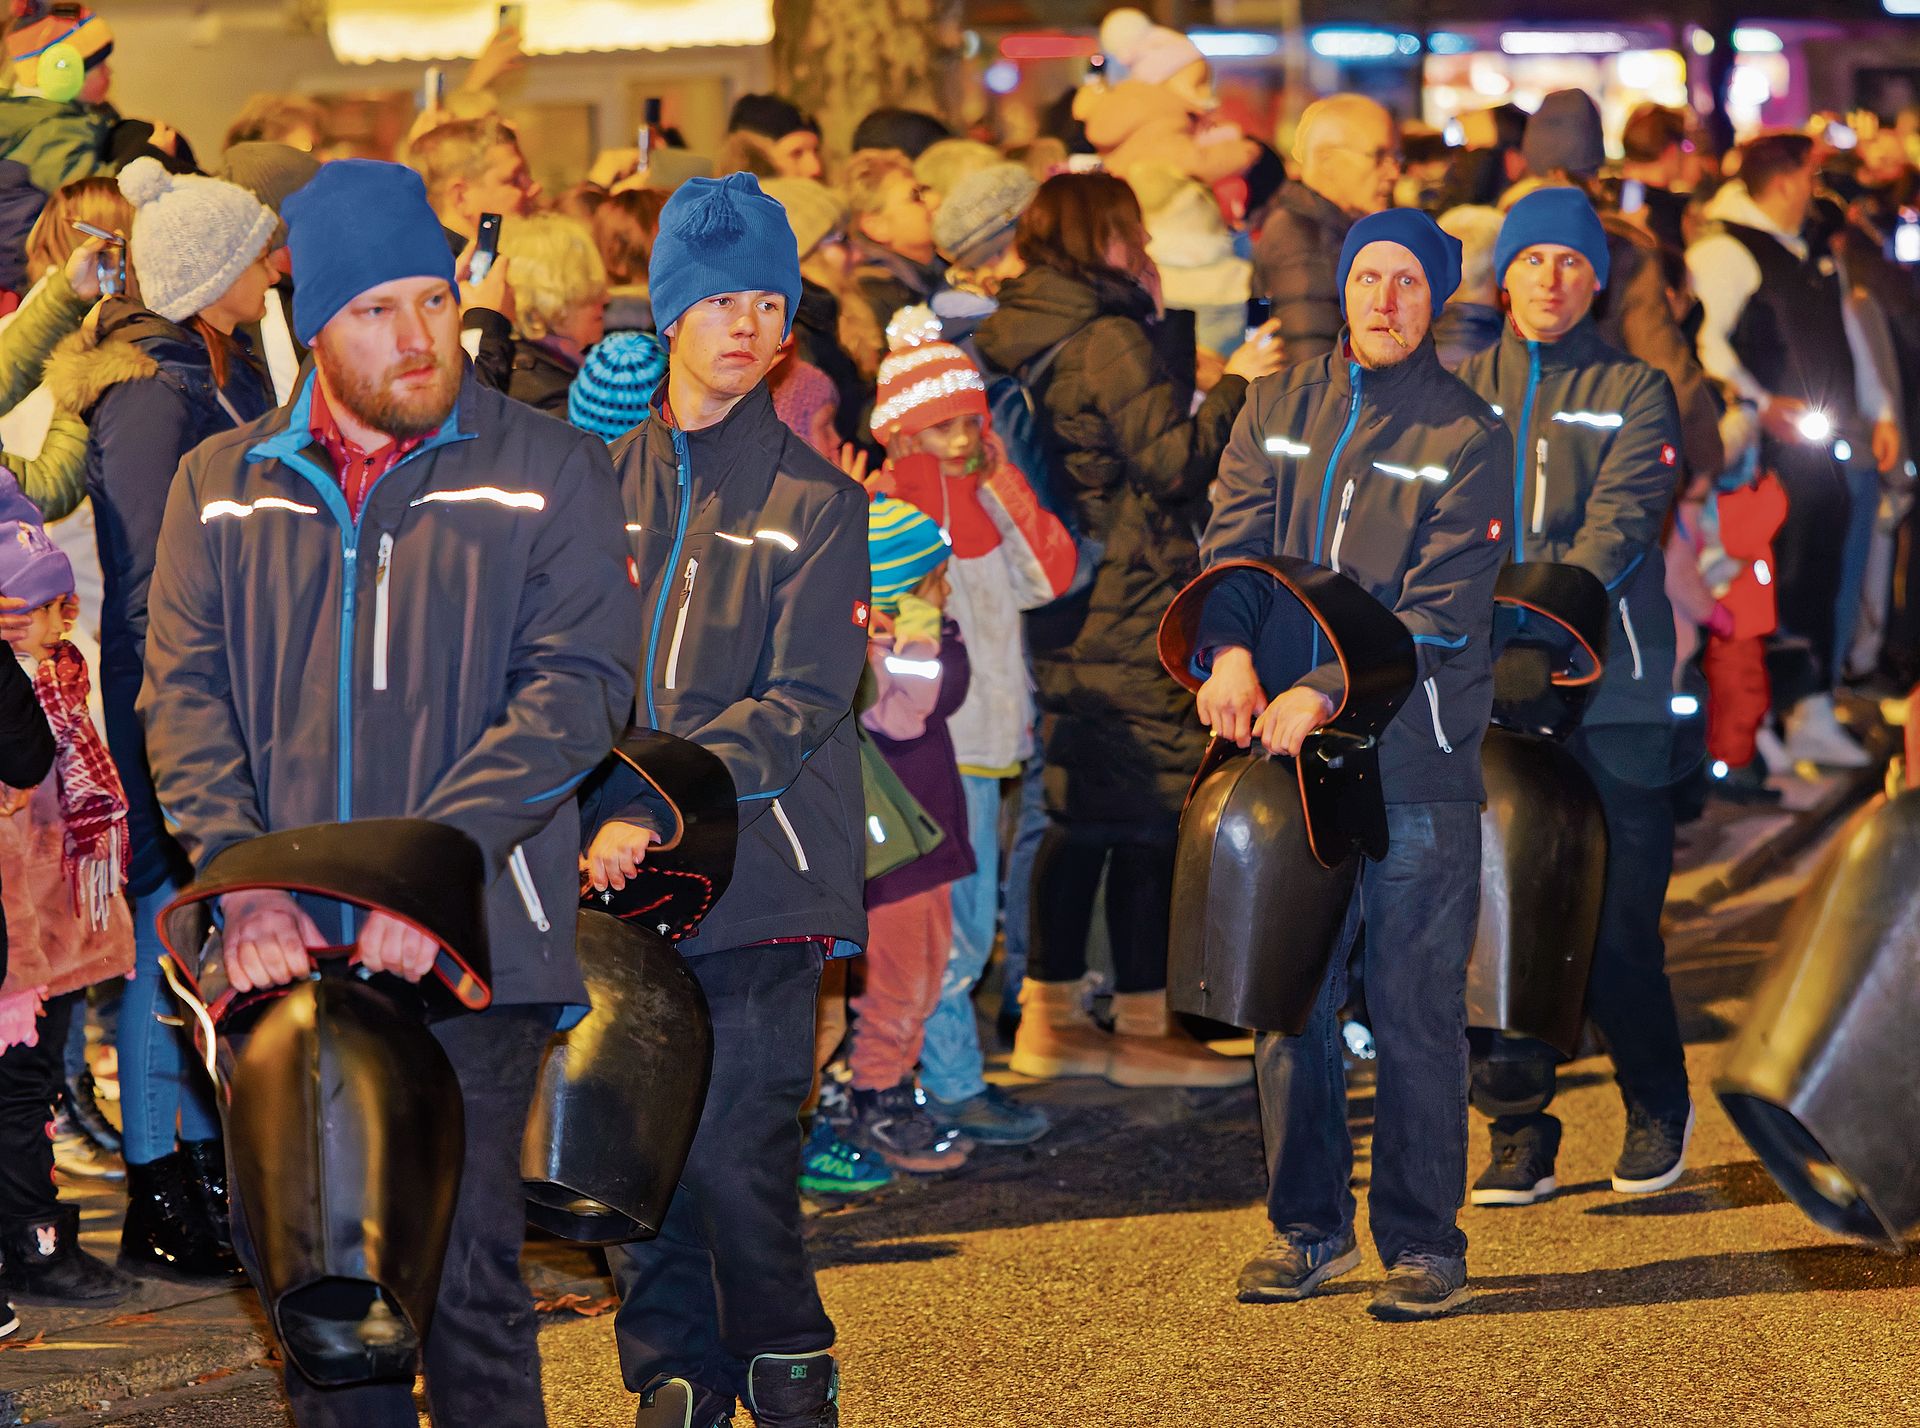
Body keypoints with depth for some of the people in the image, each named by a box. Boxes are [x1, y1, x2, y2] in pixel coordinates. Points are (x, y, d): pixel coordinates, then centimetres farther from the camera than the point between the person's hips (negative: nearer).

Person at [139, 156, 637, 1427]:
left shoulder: (547, 474, 3)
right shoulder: (221, 487, 12)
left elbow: (581, 686, -6)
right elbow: (185, 696, 6)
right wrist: (247, 882, -11)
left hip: (468, 946, -3)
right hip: (285, 946, 3)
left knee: (464, 1271, -6)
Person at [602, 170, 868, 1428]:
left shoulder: (814, 499, 0)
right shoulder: (608, 481, 12)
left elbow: (802, 703, -8)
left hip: (760, 873, -4)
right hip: (626, 878, 4)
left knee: (736, 1156, -8)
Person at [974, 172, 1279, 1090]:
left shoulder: (1013, 338, 12)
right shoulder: (1109, 339, -14)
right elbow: (1172, 464, -16)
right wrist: (1231, 386, -10)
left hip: (1062, 611, 9)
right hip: (1132, 612, -9)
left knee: (1078, 814, 13)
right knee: (1151, 812, -2)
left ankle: (1049, 1017, 16)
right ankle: (1142, 1026, 3)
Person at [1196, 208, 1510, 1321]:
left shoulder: (1468, 438, -1)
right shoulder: (1277, 410, 12)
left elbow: (1439, 610, -9)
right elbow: (1234, 541, 3)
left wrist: (1327, 689, -20)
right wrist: (1232, 652, -17)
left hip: (1417, 765, -4)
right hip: (1284, 745, 4)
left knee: (1416, 1011, -2)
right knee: (1289, 1001, 8)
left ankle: (1424, 1241, 7)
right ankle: (1309, 1227, 19)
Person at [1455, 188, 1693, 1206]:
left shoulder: (1634, 392, 7)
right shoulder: (1463, 390, 15)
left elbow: (1619, 522, -7)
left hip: (1607, 687, -2)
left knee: (1616, 921, -3)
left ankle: (1657, 1106, 19)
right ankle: (1518, 1132, 9)